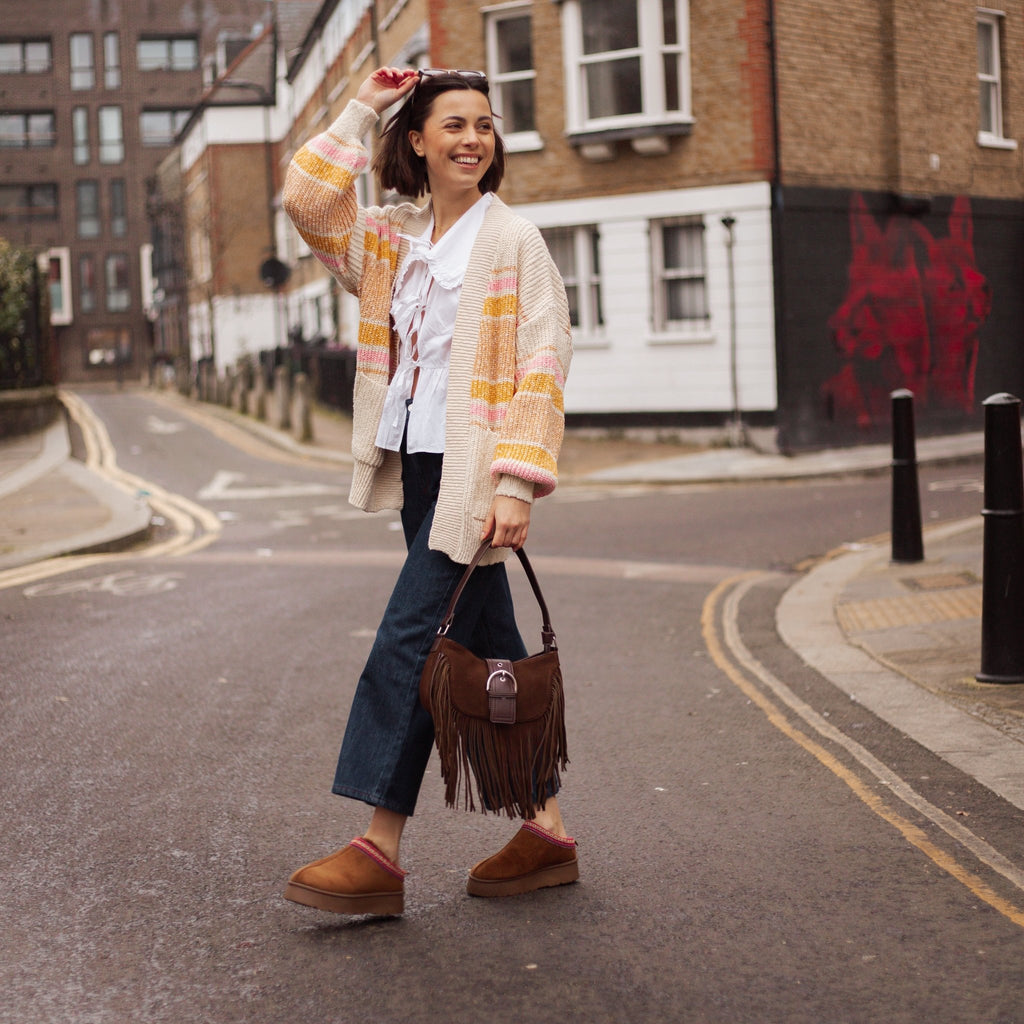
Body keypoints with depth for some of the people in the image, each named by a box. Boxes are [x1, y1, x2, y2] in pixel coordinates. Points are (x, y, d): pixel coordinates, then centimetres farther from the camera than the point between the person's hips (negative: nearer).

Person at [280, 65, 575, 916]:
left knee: (410, 641, -10)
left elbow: (542, 370, -11)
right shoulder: (393, 240, 14)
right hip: (416, 469, 7)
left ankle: (379, 854, -5)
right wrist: (362, 110, 8)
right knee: (487, 650, 10)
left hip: (474, 474, -7)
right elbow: (308, 201, 6)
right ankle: (547, 832, 20)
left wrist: (516, 486, -20)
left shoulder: (513, 242, -5)